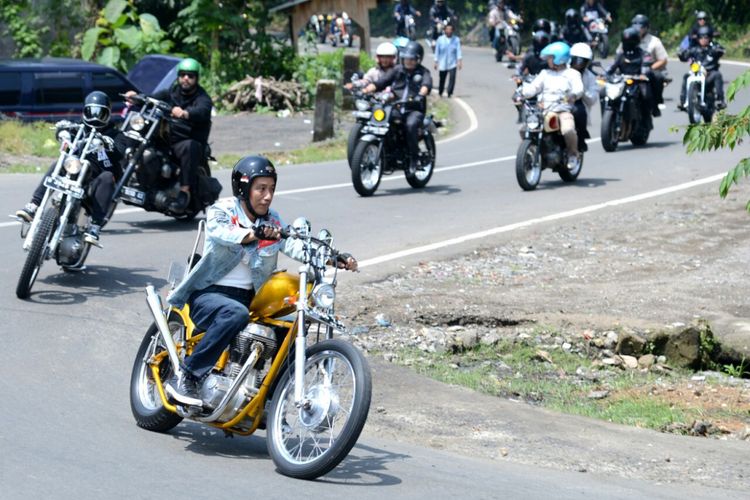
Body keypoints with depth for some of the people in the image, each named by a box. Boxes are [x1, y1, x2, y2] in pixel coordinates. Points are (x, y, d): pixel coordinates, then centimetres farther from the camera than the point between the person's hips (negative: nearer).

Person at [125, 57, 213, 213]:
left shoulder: (202, 98, -2)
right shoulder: (171, 93, 16)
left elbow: (201, 112, -25)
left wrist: (185, 113, -48)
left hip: (189, 140, -5)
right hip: (166, 138, 5)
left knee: (189, 147, -38)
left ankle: (185, 191, -38)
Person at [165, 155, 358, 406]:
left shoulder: (272, 221, 11)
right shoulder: (221, 211, -4)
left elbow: (296, 246, -4)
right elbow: (220, 231, -28)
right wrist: (256, 233, -46)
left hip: (250, 298, 6)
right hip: (210, 293, -6)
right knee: (236, 314, -37)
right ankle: (186, 378, -29)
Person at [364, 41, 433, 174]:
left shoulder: (423, 72, 7)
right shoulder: (397, 70, 16)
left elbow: (427, 84, -14)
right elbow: (380, 83, 11)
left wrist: (421, 94, -37)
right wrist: (365, 90, -7)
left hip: (415, 109, -4)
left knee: (411, 124, -35)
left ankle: (414, 157, -21)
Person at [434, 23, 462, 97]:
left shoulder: (456, 39, -2)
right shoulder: (440, 39, -2)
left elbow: (458, 50, -7)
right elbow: (437, 51, 1)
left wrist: (460, 60, -18)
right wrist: (436, 62, 0)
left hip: (452, 63, -1)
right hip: (442, 64, 1)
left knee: (452, 77, -17)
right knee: (442, 79, 11)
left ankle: (449, 93, -10)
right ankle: (440, 93, 32)